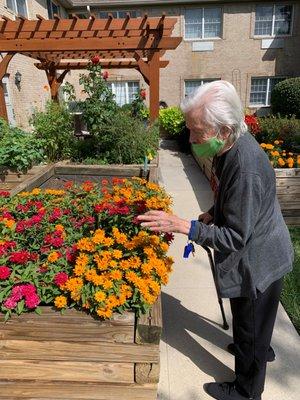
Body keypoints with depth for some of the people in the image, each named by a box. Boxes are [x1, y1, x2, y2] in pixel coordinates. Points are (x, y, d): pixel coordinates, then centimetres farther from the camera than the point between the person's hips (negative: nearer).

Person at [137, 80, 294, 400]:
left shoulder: (246, 168, -36)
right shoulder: (230, 147, -6)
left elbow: (235, 237, -30)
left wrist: (183, 226, -32)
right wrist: (211, 213, -3)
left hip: (256, 263, -9)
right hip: (257, 256, 9)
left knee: (250, 325, 15)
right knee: (253, 319, 33)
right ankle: (261, 349, 62)